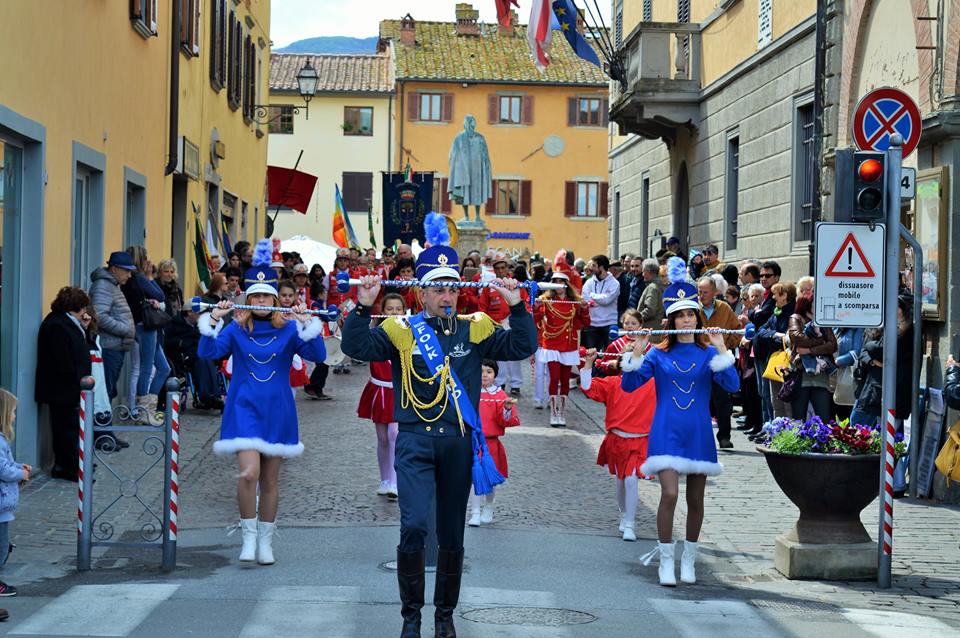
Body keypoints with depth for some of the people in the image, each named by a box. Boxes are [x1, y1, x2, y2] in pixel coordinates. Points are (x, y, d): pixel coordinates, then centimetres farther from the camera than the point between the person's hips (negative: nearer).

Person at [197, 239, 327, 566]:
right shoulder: (235, 329, 1)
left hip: (277, 411, 1)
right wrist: (213, 321, -22)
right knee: (249, 473, -18)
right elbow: (208, 353, -10)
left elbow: (318, 355, -9)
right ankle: (249, 536, -3)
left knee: (270, 480, 9)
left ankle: (265, 540, 21)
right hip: (245, 408, -1)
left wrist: (307, 324, -22)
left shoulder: (289, 329, 1)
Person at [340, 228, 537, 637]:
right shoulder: (401, 331, 2)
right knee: (413, 525, -14)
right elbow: (356, 347, -5)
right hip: (415, 440, -2)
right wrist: (363, 307, -18)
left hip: (458, 442, 2)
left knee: (452, 534, 10)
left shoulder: (475, 331, 8)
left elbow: (522, 347, 5)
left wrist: (516, 306, -7)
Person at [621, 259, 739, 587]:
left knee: (695, 500, 9)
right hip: (667, 433, -2)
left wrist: (722, 351, -16)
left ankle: (688, 559, 25)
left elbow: (732, 385, -10)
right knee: (670, 493, -17)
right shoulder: (658, 354, 3)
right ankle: (666, 560, -5)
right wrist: (637, 353, -14)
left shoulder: (708, 354, 3)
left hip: (698, 434, 2)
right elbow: (629, 384, -2)